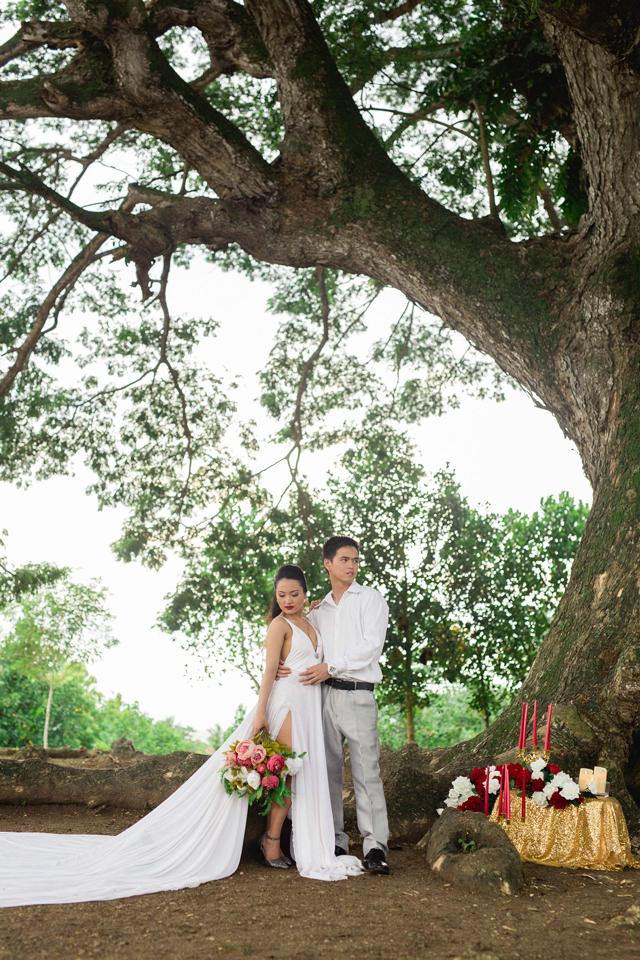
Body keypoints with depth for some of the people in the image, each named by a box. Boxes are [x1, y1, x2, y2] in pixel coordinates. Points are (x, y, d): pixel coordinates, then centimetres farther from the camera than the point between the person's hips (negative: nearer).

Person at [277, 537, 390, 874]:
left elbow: (371, 645, -5)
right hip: (323, 695, 4)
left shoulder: (370, 599, 6)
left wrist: (331, 666, -11)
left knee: (366, 772, -9)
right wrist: (281, 664, -1)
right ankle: (334, 843, 12)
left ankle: (375, 847, -7)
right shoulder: (318, 609, 19)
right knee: (328, 771, 4)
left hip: (358, 695, -4)